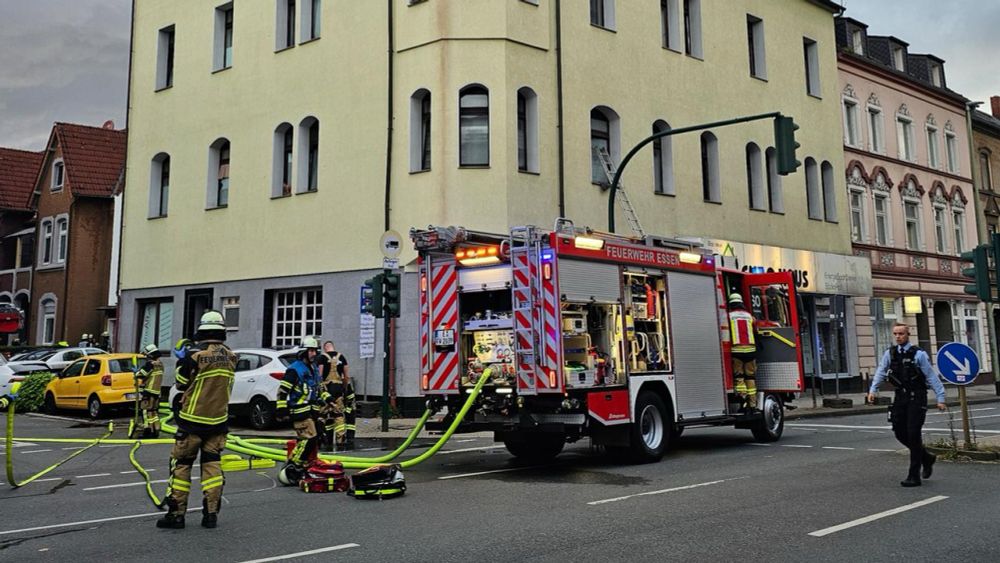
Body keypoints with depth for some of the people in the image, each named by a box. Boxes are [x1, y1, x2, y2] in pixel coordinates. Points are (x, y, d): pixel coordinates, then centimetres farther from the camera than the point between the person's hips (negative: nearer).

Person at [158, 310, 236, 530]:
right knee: (212, 464, 9)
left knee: (181, 464, 6)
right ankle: (211, 514, 7)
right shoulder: (230, 357, 0)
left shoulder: (194, 355, -15)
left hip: (193, 420, -4)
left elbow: (181, 384, -4)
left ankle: (176, 513, 6)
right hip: (218, 421, 4)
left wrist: (182, 360, 10)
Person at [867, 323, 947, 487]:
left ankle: (914, 476, 1)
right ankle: (926, 458, 33)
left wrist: (940, 398, -9)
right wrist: (873, 390, -7)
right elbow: (881, 372, 4)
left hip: (917, 397, -5)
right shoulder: (890, 353, 7)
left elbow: (932, 376, -6)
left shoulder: (919, 354, -6)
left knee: (913, 434, -7)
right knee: (900, 433, 7)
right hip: (900, 397, 5)